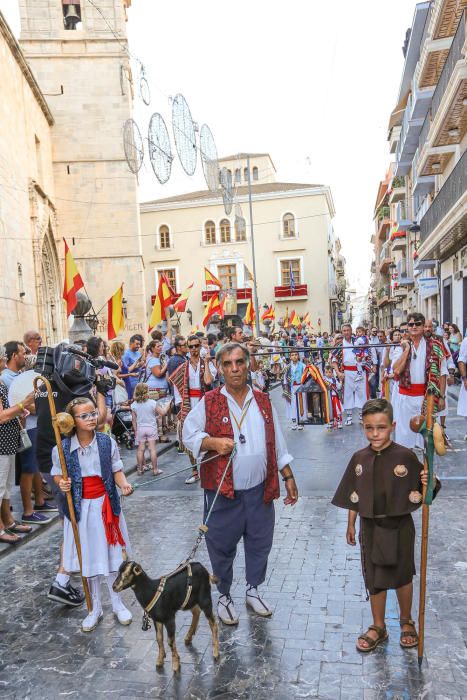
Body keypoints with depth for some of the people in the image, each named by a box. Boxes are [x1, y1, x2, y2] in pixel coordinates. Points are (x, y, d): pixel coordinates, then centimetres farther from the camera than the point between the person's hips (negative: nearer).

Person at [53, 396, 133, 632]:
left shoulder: (108, 442, -8)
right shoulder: (62, 448, -10)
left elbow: (116, 469, -1)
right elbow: (57, 473, 3)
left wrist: (124, 484, -20)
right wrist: (61, 483, -19)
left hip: (106, 505, 0)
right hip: (80, 507, 0)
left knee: (111, 553, 11)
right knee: (88, 557, 12)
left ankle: (117, 603, 31)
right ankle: (95, 608, 31)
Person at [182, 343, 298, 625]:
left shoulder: (263, 402, 4)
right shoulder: (209, 403, -7)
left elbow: (277, 443, 10)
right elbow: (189, 435, -3)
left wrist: (289, 478, 10)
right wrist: (213, 443, -21)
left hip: (260, 490, 3)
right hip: (223, 491, -3)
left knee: (260, 542, 16)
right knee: (222, 545, 10)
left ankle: (253, 589, 40)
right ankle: (224, 595, 34)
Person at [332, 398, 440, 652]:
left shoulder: (405, 456, -14)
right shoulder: (359, 459, -5)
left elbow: (419, 491, -9)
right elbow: (353, 497, 4)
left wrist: (428, 484, -30)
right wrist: (351, 525, 9)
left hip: (399, 527, -2)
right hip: (370, 528, 2)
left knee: (402, 576, 16)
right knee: (374, 579, 14)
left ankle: (406, 621, 41)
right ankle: (378, 626, 34)